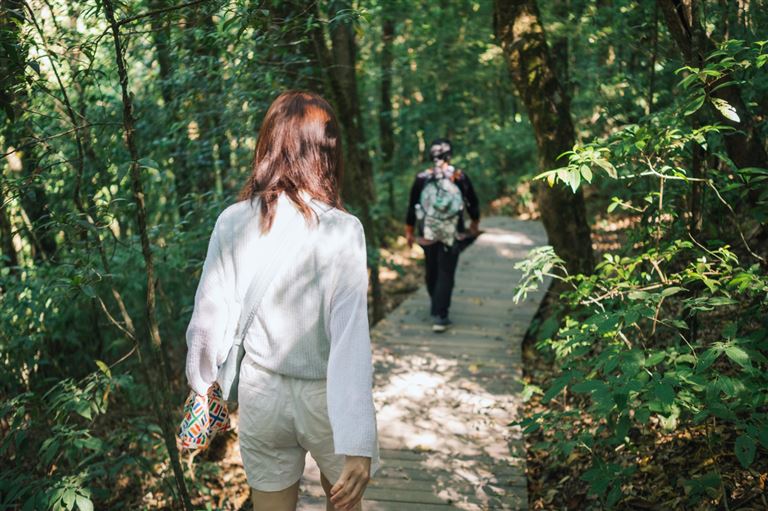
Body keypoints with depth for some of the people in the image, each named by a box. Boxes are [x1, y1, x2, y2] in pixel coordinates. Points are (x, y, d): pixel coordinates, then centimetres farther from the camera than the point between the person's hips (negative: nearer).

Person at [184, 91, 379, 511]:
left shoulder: (232, 223, -10)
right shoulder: (340, 230, -19)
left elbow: (208, 318, -3)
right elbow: (350, 339, -24)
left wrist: (202, 384, 14)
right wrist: (358, 444, -23)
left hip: (261, 394, 3)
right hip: (327, 397, -2)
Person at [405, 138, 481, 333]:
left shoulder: (421, 179, -3)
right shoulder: (460, 177, -4)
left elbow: (412, 207, 1)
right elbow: (473, 204, 6)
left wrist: (409, 231, 13)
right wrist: (474, 224, 24)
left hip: (427, 234, 2)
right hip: (452, 235, -2)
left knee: (431, 271, 19)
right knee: (446, 274, 1)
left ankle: (435, 305, 38)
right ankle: (440, 317, -4)